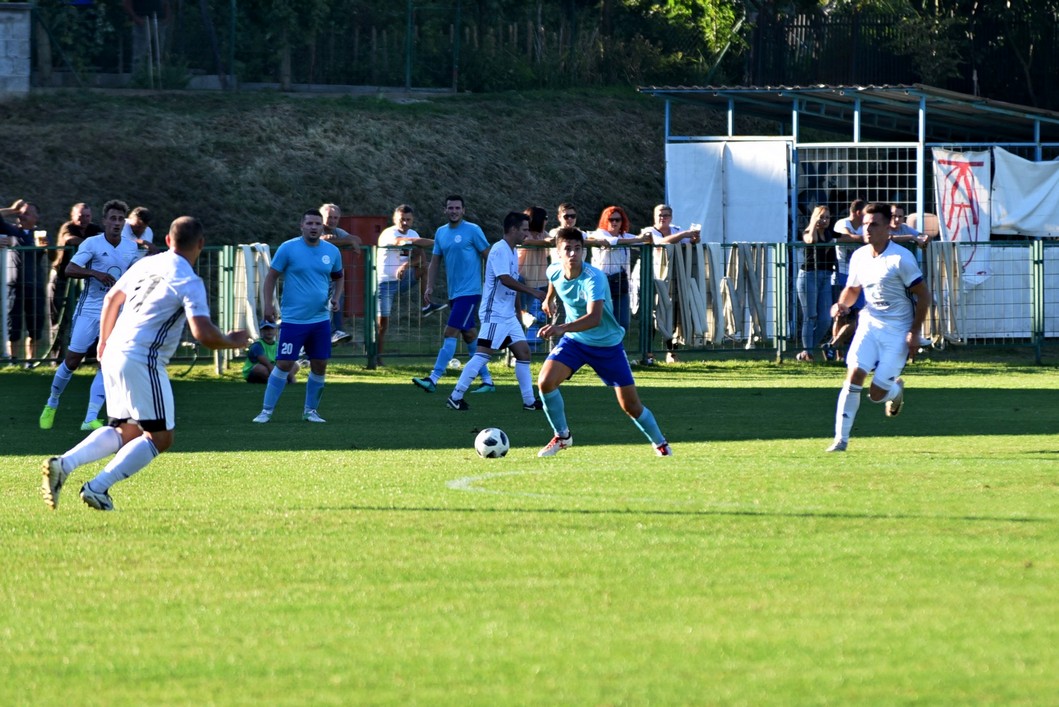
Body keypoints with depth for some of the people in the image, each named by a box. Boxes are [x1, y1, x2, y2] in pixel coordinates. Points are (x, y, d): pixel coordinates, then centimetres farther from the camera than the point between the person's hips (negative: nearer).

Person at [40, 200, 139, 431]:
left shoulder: (131, 247, 6)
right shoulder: (92, 243, -9)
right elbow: (69, 269, -17)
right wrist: (95, 273, -30)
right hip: (89, 310, -3)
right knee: (72, 361, 1)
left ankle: (90, 419, -11)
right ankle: (52, 404, 27)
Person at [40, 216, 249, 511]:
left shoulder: (145, 265, 14)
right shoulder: (189, 282, -9)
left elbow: (112, 299, 28)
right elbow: (204, 334, -18)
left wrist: (104, 341, 44)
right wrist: (232, 342, 3)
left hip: (114, 354, 8)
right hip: (142, 361, -8)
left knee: (127, 431, 19)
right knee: (160, 436, -1)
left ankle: (64, 463, 1)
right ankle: (97, 488, -13)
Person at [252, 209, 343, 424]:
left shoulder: (332, 252, 5)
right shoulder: (288, 249, -6)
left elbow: (338, 277, 21)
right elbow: (272, 276, -1)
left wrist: (335, 297, 3)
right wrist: (268, 304, -9)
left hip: (321, 319, 4)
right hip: (293, 319, -4)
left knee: (320, 366, 5)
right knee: (283, 365, -7)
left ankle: (310, 410, 20)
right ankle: (266, 411, 1)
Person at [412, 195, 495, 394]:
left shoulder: (472, 230, -7)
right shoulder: (441, 233, 12)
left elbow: (488, 256, -6)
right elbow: (435, 262, 16)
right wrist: (430, 286, 4)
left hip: (470, 291, -7)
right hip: (454, 293, 7)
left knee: (450, 334, -13)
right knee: (470, 336, 11)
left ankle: (433, 380, -15)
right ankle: (487, 380, 17)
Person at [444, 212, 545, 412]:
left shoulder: (512, 251, 15)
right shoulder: (500, 250, -15)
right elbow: (505, 279, -26)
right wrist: (532, 292, -26)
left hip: (508, 315, 10)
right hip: (495, 314, -10)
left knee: (523, 351, 7)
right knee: (483, 353, -13)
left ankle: (529, 401, 10)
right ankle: (456, 397, -11)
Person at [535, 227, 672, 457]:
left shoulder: (594, 278, -32)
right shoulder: (554, 271, -13)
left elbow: (594, 318, -47)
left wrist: (562, 328, -61)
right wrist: (549, 299, 34)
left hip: (607, 344, -4)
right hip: (574, 340, 4)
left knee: (631, 405, 1)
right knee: (545, 381, -20)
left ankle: (660, 443, 27)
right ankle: (562, 436, 2)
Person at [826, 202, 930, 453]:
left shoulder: (901, 258, -14)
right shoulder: (859, 256, 4)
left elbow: (923, 296, -9)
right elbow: (852, 289, 21)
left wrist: (914, 333, -13)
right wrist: (842, 304, -2)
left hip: (898, 331, -4)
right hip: (869, 325, 4)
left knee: (877, 393, -8)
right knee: (854, 374, -17)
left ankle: (896, 390, 30)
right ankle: (841, 438, -13)